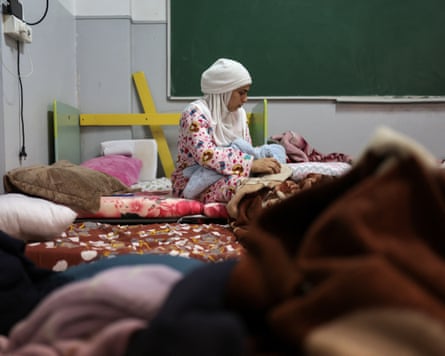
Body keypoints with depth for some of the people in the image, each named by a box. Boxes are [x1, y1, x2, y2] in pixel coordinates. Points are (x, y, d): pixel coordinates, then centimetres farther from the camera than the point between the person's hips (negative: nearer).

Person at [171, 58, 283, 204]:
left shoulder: (238, 112, 6)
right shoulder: (195, 112, -16)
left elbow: (247, 150, 8)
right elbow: (206, 155, -31)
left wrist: (257, 162, -15)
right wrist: (252, 164, -33)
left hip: (224, 176, 7)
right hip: (191, 182, -7)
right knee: (237, 182, -36)